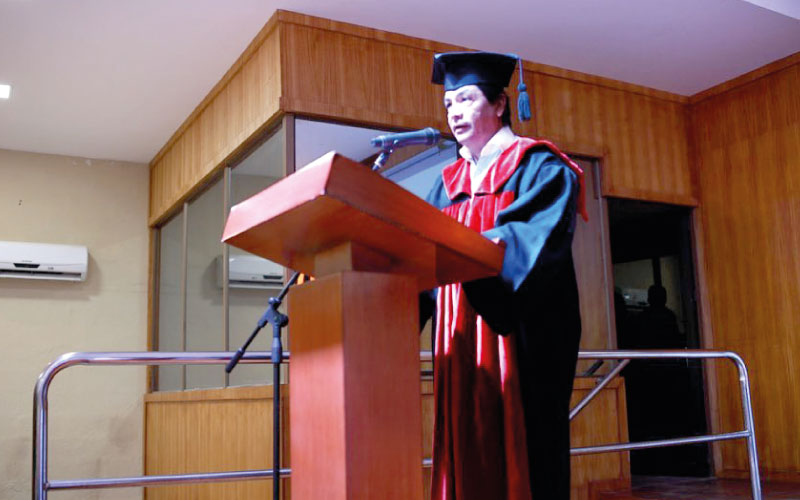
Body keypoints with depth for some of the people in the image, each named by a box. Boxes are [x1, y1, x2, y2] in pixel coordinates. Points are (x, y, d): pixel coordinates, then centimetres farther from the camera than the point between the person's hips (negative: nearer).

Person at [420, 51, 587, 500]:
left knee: (519, 448, -5)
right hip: (461, 339, 5)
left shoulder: (537, 167, 2)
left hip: (521, 333, -5)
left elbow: (533, 240, -15)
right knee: (468, 451, 3)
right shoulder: (451, 181, 19)